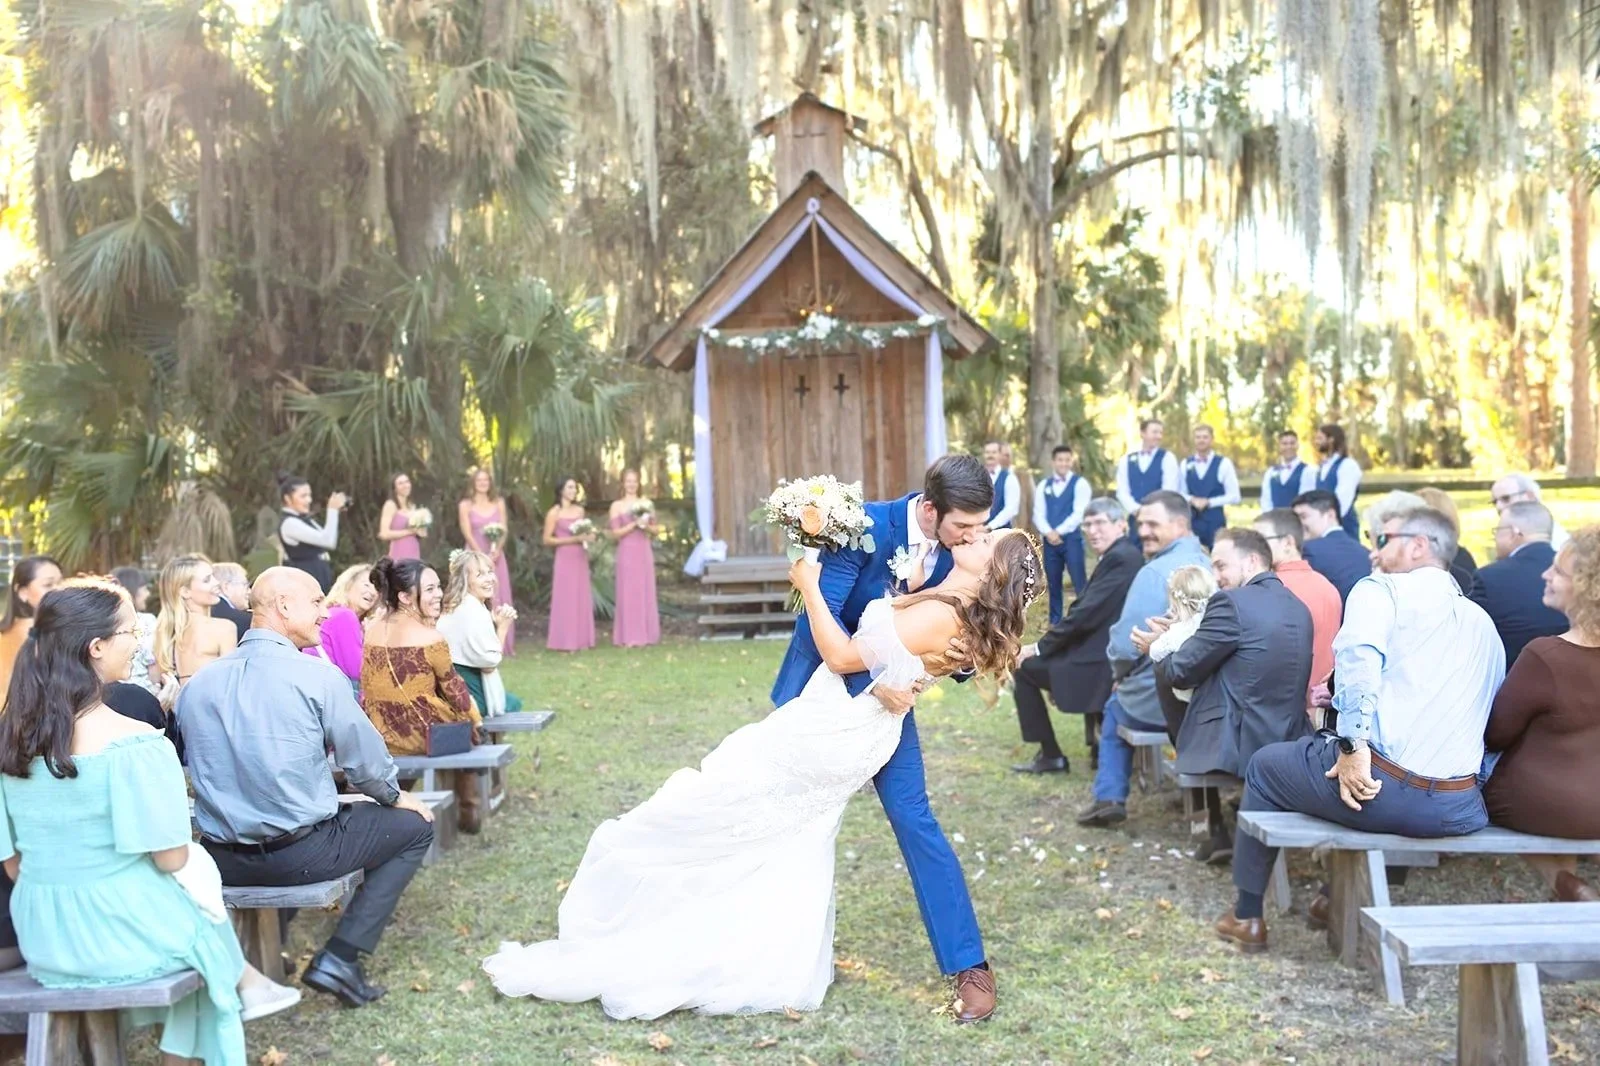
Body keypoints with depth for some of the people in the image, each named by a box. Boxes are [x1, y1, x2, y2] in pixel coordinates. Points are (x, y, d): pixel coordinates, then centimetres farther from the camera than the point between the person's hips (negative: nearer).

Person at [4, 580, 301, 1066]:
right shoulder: (136, 743, -21)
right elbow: (171, 859, -16)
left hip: (42, 939, 6)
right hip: (124, 933, -5)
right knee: (197, 869, 24)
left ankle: (241, 985, 32)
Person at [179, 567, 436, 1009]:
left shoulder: (197, 684, 3)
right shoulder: (318, 677, -13)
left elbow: (196, 765, 13)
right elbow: (363, 756, -6)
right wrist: (395, 795, 14)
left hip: (222, 859, 7)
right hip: (300, 854, -6)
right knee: (414, 825, 13)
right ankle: (339, 959, 5)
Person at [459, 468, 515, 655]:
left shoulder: (499, 502, 9)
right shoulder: (466, 505, 1)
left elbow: (505, 530, 4)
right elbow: (467, 533, -5)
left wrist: (497, 551, -13)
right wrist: (482, 556, -15)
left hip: (496, 556, 2)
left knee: (499, 598, 2)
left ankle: (502, 643, 5)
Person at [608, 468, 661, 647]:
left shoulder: (646, 503, 10)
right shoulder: (617, 505, 1)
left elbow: (655, 530, 11)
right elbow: (615, 533, -5)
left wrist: (646, 526, -10)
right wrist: (634, 524, -15)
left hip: (644, 552, 3)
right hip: (627, 553, -3)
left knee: (646, 592, 4)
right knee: (627, 593, -4)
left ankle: (645, 635, 9)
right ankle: (628, 637, -3)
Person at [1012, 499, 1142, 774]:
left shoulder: (1120, 558, -19)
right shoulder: (1121, 554, 13)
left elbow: (1087, 614, -22)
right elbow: (1086, 610, 13)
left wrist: (1041, 647, -12)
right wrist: (1052, 637, 1)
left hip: (1101, 663, -11)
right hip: (1105, 653, 11)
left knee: (1023, 667, -3)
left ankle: (1051, 755, 6)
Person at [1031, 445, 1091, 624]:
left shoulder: (1079, 484, -1)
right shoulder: (1043, 486, 12)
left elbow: (1079, 513, -10)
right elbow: (1038, 514, 5)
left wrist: (1059, 532, -15)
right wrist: (1048, 532, -13)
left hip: (1072, 538, -4)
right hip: (1049, 540, 4)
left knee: (1080, 582, -7)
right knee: (1053, 583, 10)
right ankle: (1055, 622, 17)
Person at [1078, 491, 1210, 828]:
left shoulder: (1155, 572, -20)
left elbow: (1125, 645, -22)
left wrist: (1120, 671, 1)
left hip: (1159, 703, -5)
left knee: (1115, 707, 26)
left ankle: (1109, 797, 19)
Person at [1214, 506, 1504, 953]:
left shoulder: (1382, 589, 2)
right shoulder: (1483, 623, 20)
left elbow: (1358, 658, -20)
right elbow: (1494, 720, 23)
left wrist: (1352, 745, -23)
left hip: (1377, 785, -6)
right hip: (1460, 810, 6)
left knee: (1267, 764, 23)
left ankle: (1247, 916, 28)